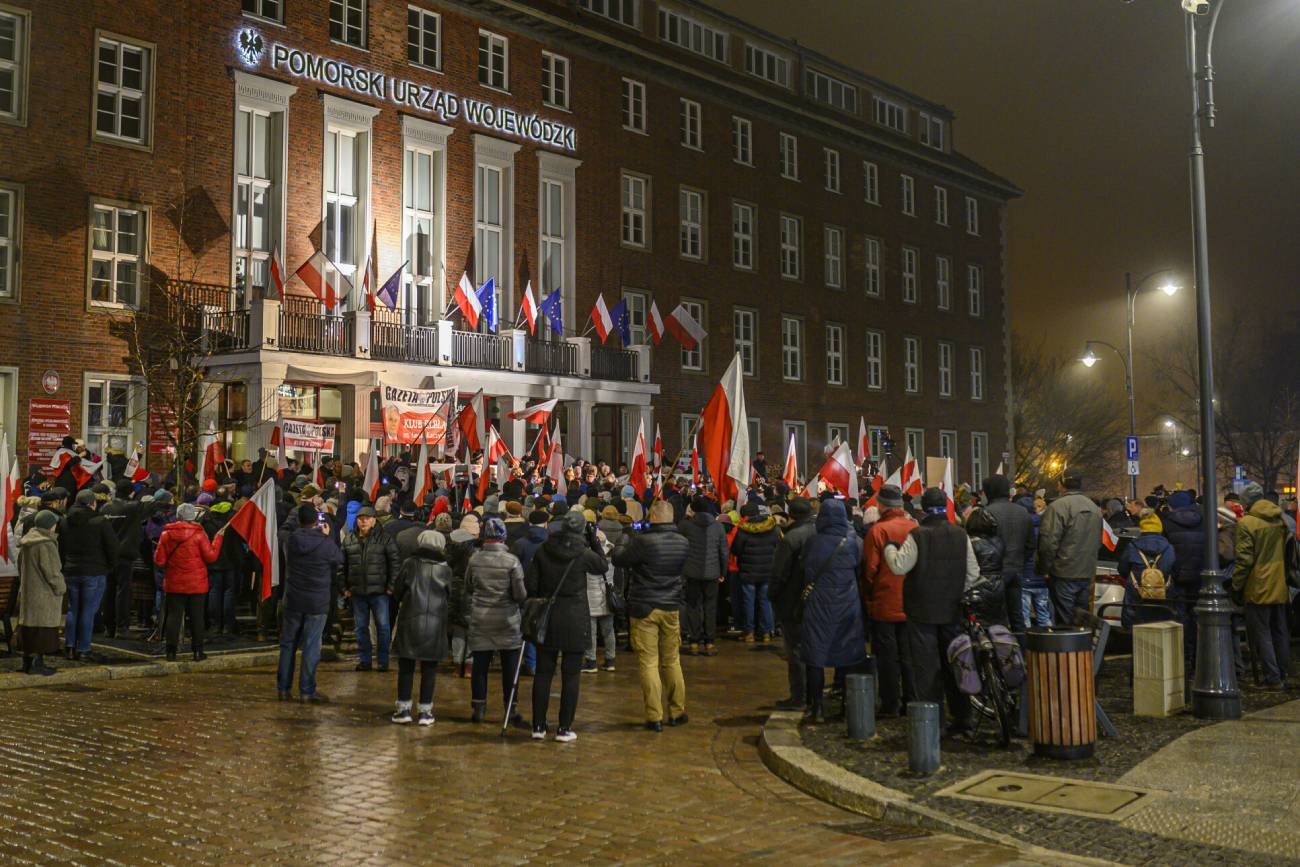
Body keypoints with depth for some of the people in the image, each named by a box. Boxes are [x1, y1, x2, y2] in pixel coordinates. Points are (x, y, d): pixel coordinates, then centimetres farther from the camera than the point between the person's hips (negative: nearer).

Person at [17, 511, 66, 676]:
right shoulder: (46, 544, -20)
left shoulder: (26, 541, 9)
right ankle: (37, 663, -3)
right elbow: (52, 571, -19)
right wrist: (60, 588, -7)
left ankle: (27, 662, 20)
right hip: (44, 594, -9)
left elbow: (20, 566, 18)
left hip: (27, 592, 9)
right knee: (43, 629, -3)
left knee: (29, 628, 13)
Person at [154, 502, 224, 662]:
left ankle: (171, 650, 7)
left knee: (173, 615, 7)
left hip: (174, 584, 2)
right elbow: (211, 556, -9)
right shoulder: (199, 534, -10)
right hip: (196, 584, -2)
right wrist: (218, 537, -1)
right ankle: (197, 651, 6)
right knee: (196, 616, 5)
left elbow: (159, 560, -1)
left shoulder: (166, 535, -2)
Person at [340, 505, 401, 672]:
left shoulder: (384, 538, -4)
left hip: (378, 591, -3)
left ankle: (383, 661, 11)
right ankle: (363, 660, 20)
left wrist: (391, 585, -7)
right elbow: (342, 564, 11)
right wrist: (345, 586, 7)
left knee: (382, 626, 1)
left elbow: (395, 562, -4)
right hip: (357, 591, 3)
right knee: (361, 627, 10)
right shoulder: (348, 539, 6)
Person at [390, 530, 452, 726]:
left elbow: (396, 592, 4)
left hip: (409, 621, -1)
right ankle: (425, 711, 9)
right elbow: (450, 596, 7)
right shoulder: (446, 570, 0)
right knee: (429, 669, 7)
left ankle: (403, 709, 10)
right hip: (435, 624, 1)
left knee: (406, 667, 9)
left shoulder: (410, 565, -3)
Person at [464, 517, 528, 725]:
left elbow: (468, 588, 11)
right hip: (507, 620, -2)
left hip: (480, 619, 2)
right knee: (510, 668, 6)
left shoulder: (474, 559, -3)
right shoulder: (512, 561, -12)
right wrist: (523, 598, 11)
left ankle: (478, 708, 14)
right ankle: (511, 710, 10)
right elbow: (520, 594, -11)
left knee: (480, 665, 9)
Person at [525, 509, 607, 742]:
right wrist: (594, 542, 8)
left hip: (547, 618, 3)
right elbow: (603, 565, 8)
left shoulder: (542, 550, -3)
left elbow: (530, 584, -1)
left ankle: (538, 726, 14)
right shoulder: (583, 553, -10)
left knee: (543, 672, 10)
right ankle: (564, 728, 6)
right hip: (575, 620, -3)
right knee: (571, 675, 4)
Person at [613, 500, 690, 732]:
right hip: (670, 608, 5)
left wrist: (625, 540, 12)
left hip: (644, 608, -5)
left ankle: (654, 717, 1)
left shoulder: (643, 541, -17)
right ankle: (677, 712, 23)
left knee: (649, 663, 0)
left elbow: (618, 559, -7)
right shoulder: (683, 542, 0)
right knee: (672, 661, 15)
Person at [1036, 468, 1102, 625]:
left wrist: (1045, 568, -6)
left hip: (1064, 573, -7)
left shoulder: (1058, 506, -15)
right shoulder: (1095, 508, 11)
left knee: (1064, 620, -2)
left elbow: (1049, 542, -18)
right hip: (1087, 573, 7)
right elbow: (1098, 541, 18)